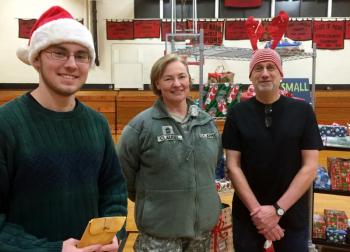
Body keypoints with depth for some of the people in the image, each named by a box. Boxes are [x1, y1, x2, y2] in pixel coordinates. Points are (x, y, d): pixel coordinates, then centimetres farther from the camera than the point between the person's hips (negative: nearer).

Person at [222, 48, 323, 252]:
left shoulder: (303, 111, -4)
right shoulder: (237, 114, -3)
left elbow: (310, 167, -8)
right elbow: (233, 166, -6)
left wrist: (278, 209, -14)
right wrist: (256, 210, -14)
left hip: (292, 213, 0)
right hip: (247, 213, 1)